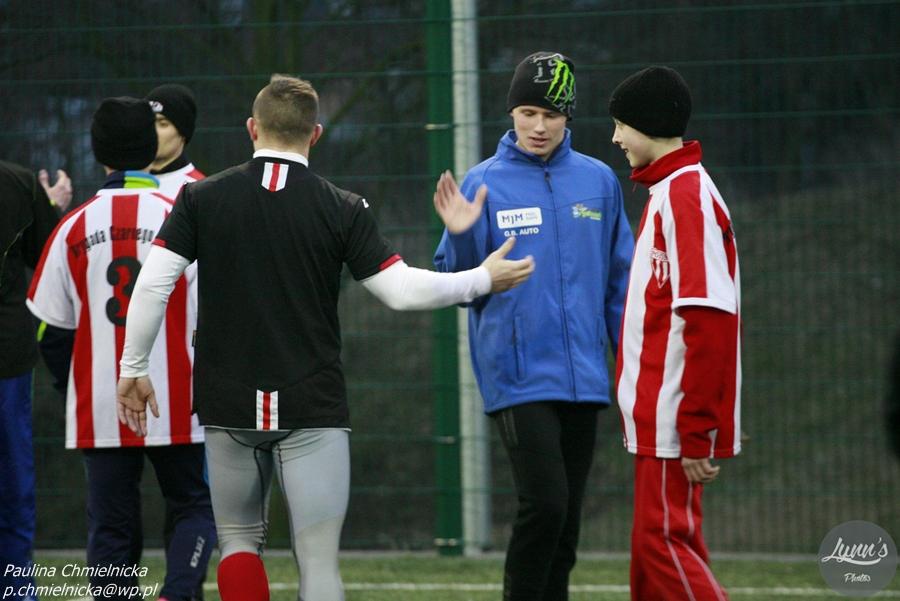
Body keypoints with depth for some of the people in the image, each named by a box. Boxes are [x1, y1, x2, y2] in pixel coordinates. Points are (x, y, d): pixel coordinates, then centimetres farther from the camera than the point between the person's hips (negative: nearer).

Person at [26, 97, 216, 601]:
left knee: (112, 525, 7)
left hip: (100, 406, 2)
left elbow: (53, 318, 5)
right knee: (195, 508, 7)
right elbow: (208, 315, -5)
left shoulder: (74, 227, 0)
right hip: (174, 406, -2)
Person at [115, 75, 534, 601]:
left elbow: (152, 285, -5)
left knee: (240, 541, 17)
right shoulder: (345, 210, -3)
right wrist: (484, 279, 10)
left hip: (229, 402, 1)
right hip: (313, 409, -1)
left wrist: (134, 369, 6)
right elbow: (403, 290, -4)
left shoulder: (201, 199, 0)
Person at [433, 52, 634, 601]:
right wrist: (461, 236, -19)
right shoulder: (485, 183, -1)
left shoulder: (598, 181, 7)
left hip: (583, 377, 4)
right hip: (517, 375, -4)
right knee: (544, 505, -15)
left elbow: (620, 281, 12)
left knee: (567, 520, 7)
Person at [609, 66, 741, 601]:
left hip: (676, 417, -10)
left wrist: (695, 430, -23)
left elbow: (709, 317, -21)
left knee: (664, 541, -11)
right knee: (657, 543, 11)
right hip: (657, 416, 10)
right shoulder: (668, 191, 17)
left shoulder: (686, 195, -14)